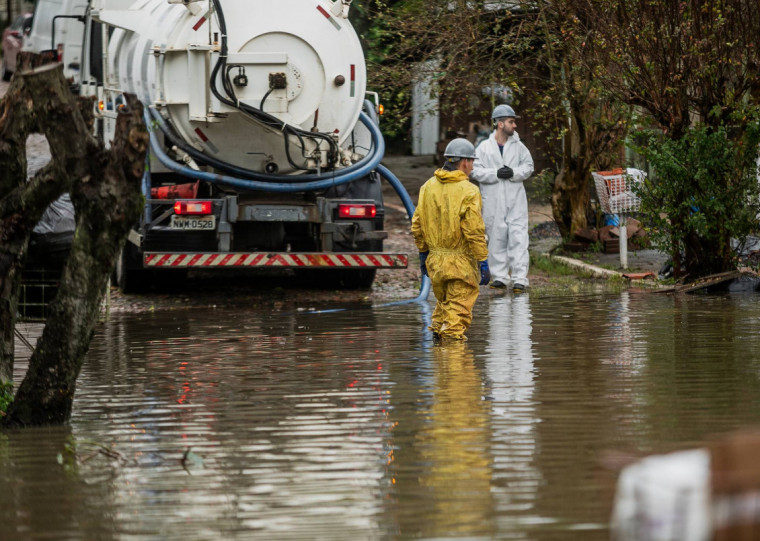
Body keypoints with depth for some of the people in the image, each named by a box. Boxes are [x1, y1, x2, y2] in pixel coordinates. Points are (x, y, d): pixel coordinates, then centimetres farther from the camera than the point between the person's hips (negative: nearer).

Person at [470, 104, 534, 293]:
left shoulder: (518, 146, 6)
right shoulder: (484, 147, 1)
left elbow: (528, 167, 8)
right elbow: (476, 171, -2)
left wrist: (514, 173, -11)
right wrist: (496, 174, -15)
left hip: (516, 199, 1)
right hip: (493, 200, 0)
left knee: (518, 237, -7)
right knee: (497, 238, 5)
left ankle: (520, 279, -8)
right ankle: (500, 276, 14)